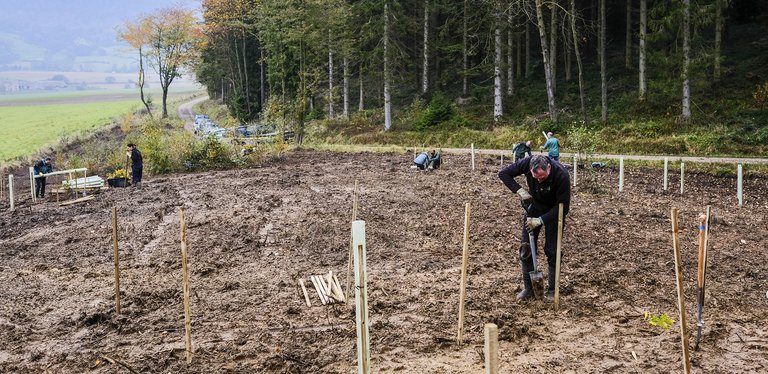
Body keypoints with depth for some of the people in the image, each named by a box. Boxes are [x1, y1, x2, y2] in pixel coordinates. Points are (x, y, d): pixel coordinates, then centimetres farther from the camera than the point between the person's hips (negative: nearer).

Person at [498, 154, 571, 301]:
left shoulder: (561, 175, -35)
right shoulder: (527, 163, -28)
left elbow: (563, 206, -29)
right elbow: (504, 173, -16)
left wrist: (541, 220, -33)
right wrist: (520, 191, -29)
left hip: (553, 212, -3)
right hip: (533, 206, 3)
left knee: (552, 250, -4)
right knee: (526, 247, 1)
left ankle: (552, 289, 10)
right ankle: (528, 287, 11)